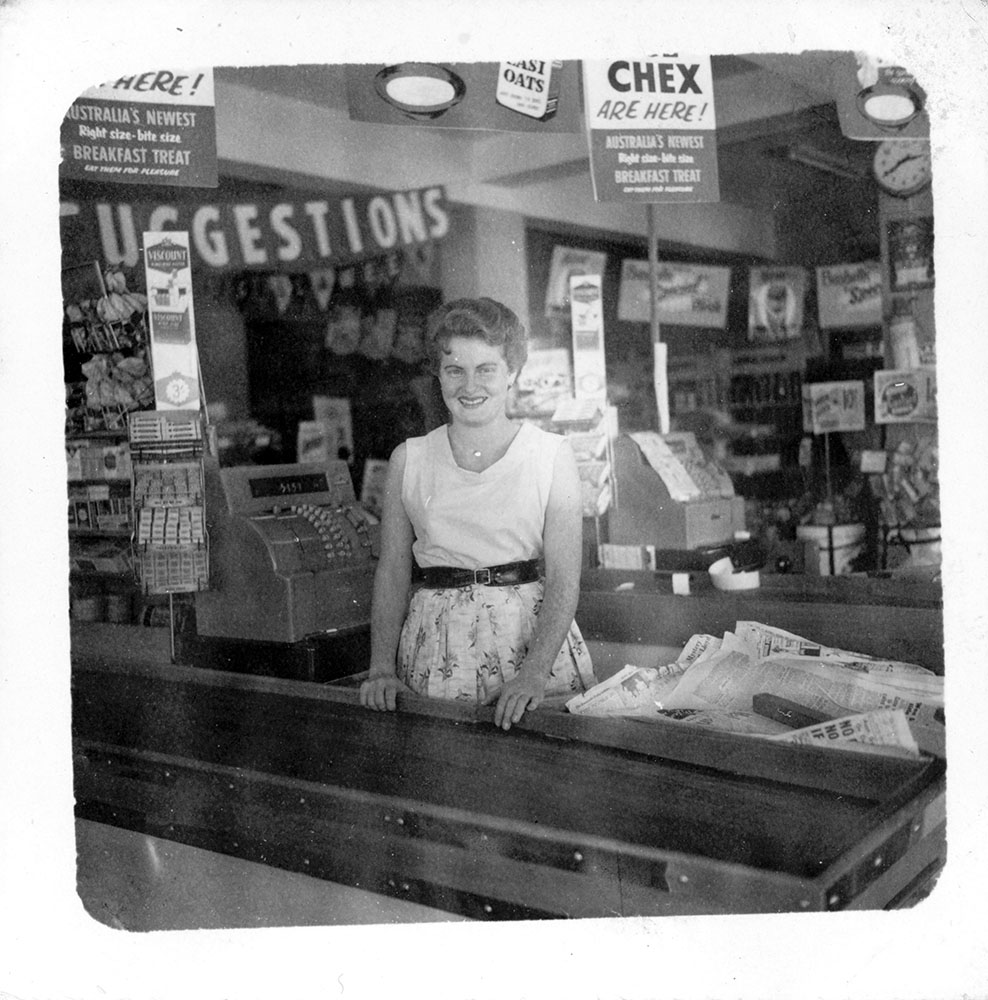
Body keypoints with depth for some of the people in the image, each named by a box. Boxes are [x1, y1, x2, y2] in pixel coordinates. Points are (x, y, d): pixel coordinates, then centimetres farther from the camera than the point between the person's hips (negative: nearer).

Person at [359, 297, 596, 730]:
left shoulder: (552, 454, -2)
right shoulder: (409, 459, 5)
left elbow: (564, 580, -7)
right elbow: (391, 572, 7)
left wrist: (533, 674, -19)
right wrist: (381, 668, -4)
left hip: (533, 635, -1)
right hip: (437, 648, 1)